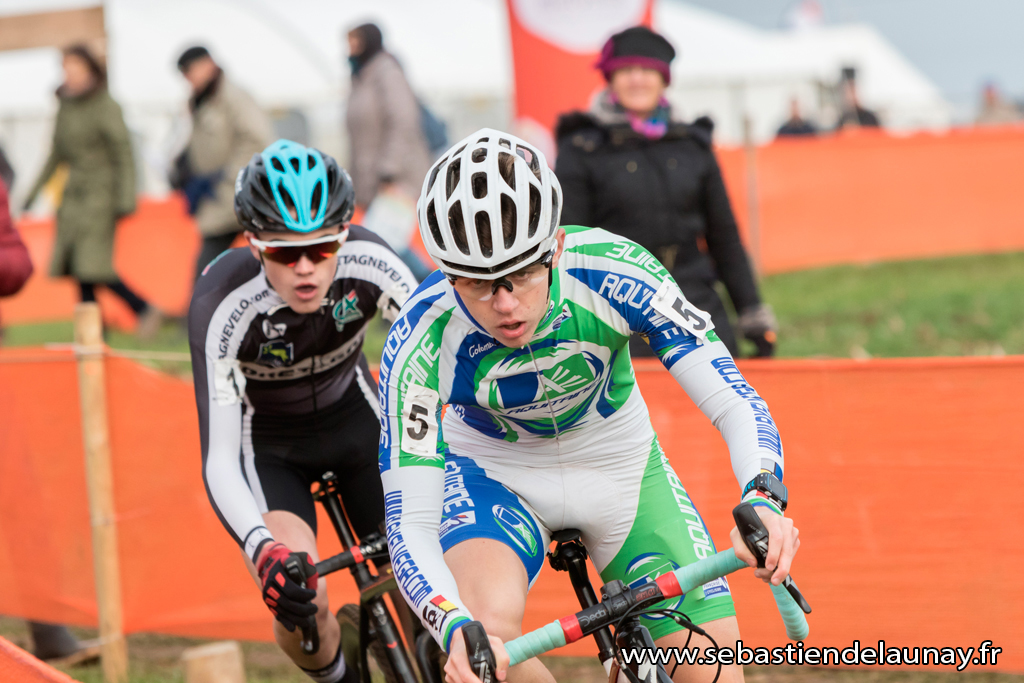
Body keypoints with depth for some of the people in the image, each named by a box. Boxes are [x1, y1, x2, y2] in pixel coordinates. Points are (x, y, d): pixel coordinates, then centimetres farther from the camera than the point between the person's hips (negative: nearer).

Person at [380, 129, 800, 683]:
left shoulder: (613, 272, -31)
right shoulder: (421, 342, -30)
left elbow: (735, 404, -29)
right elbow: (407, 522, -31)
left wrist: (763, 500, -50)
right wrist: (456, 629, -51)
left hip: (620, 467, 2)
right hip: (494, 471, -1)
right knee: (487, 628, -33)